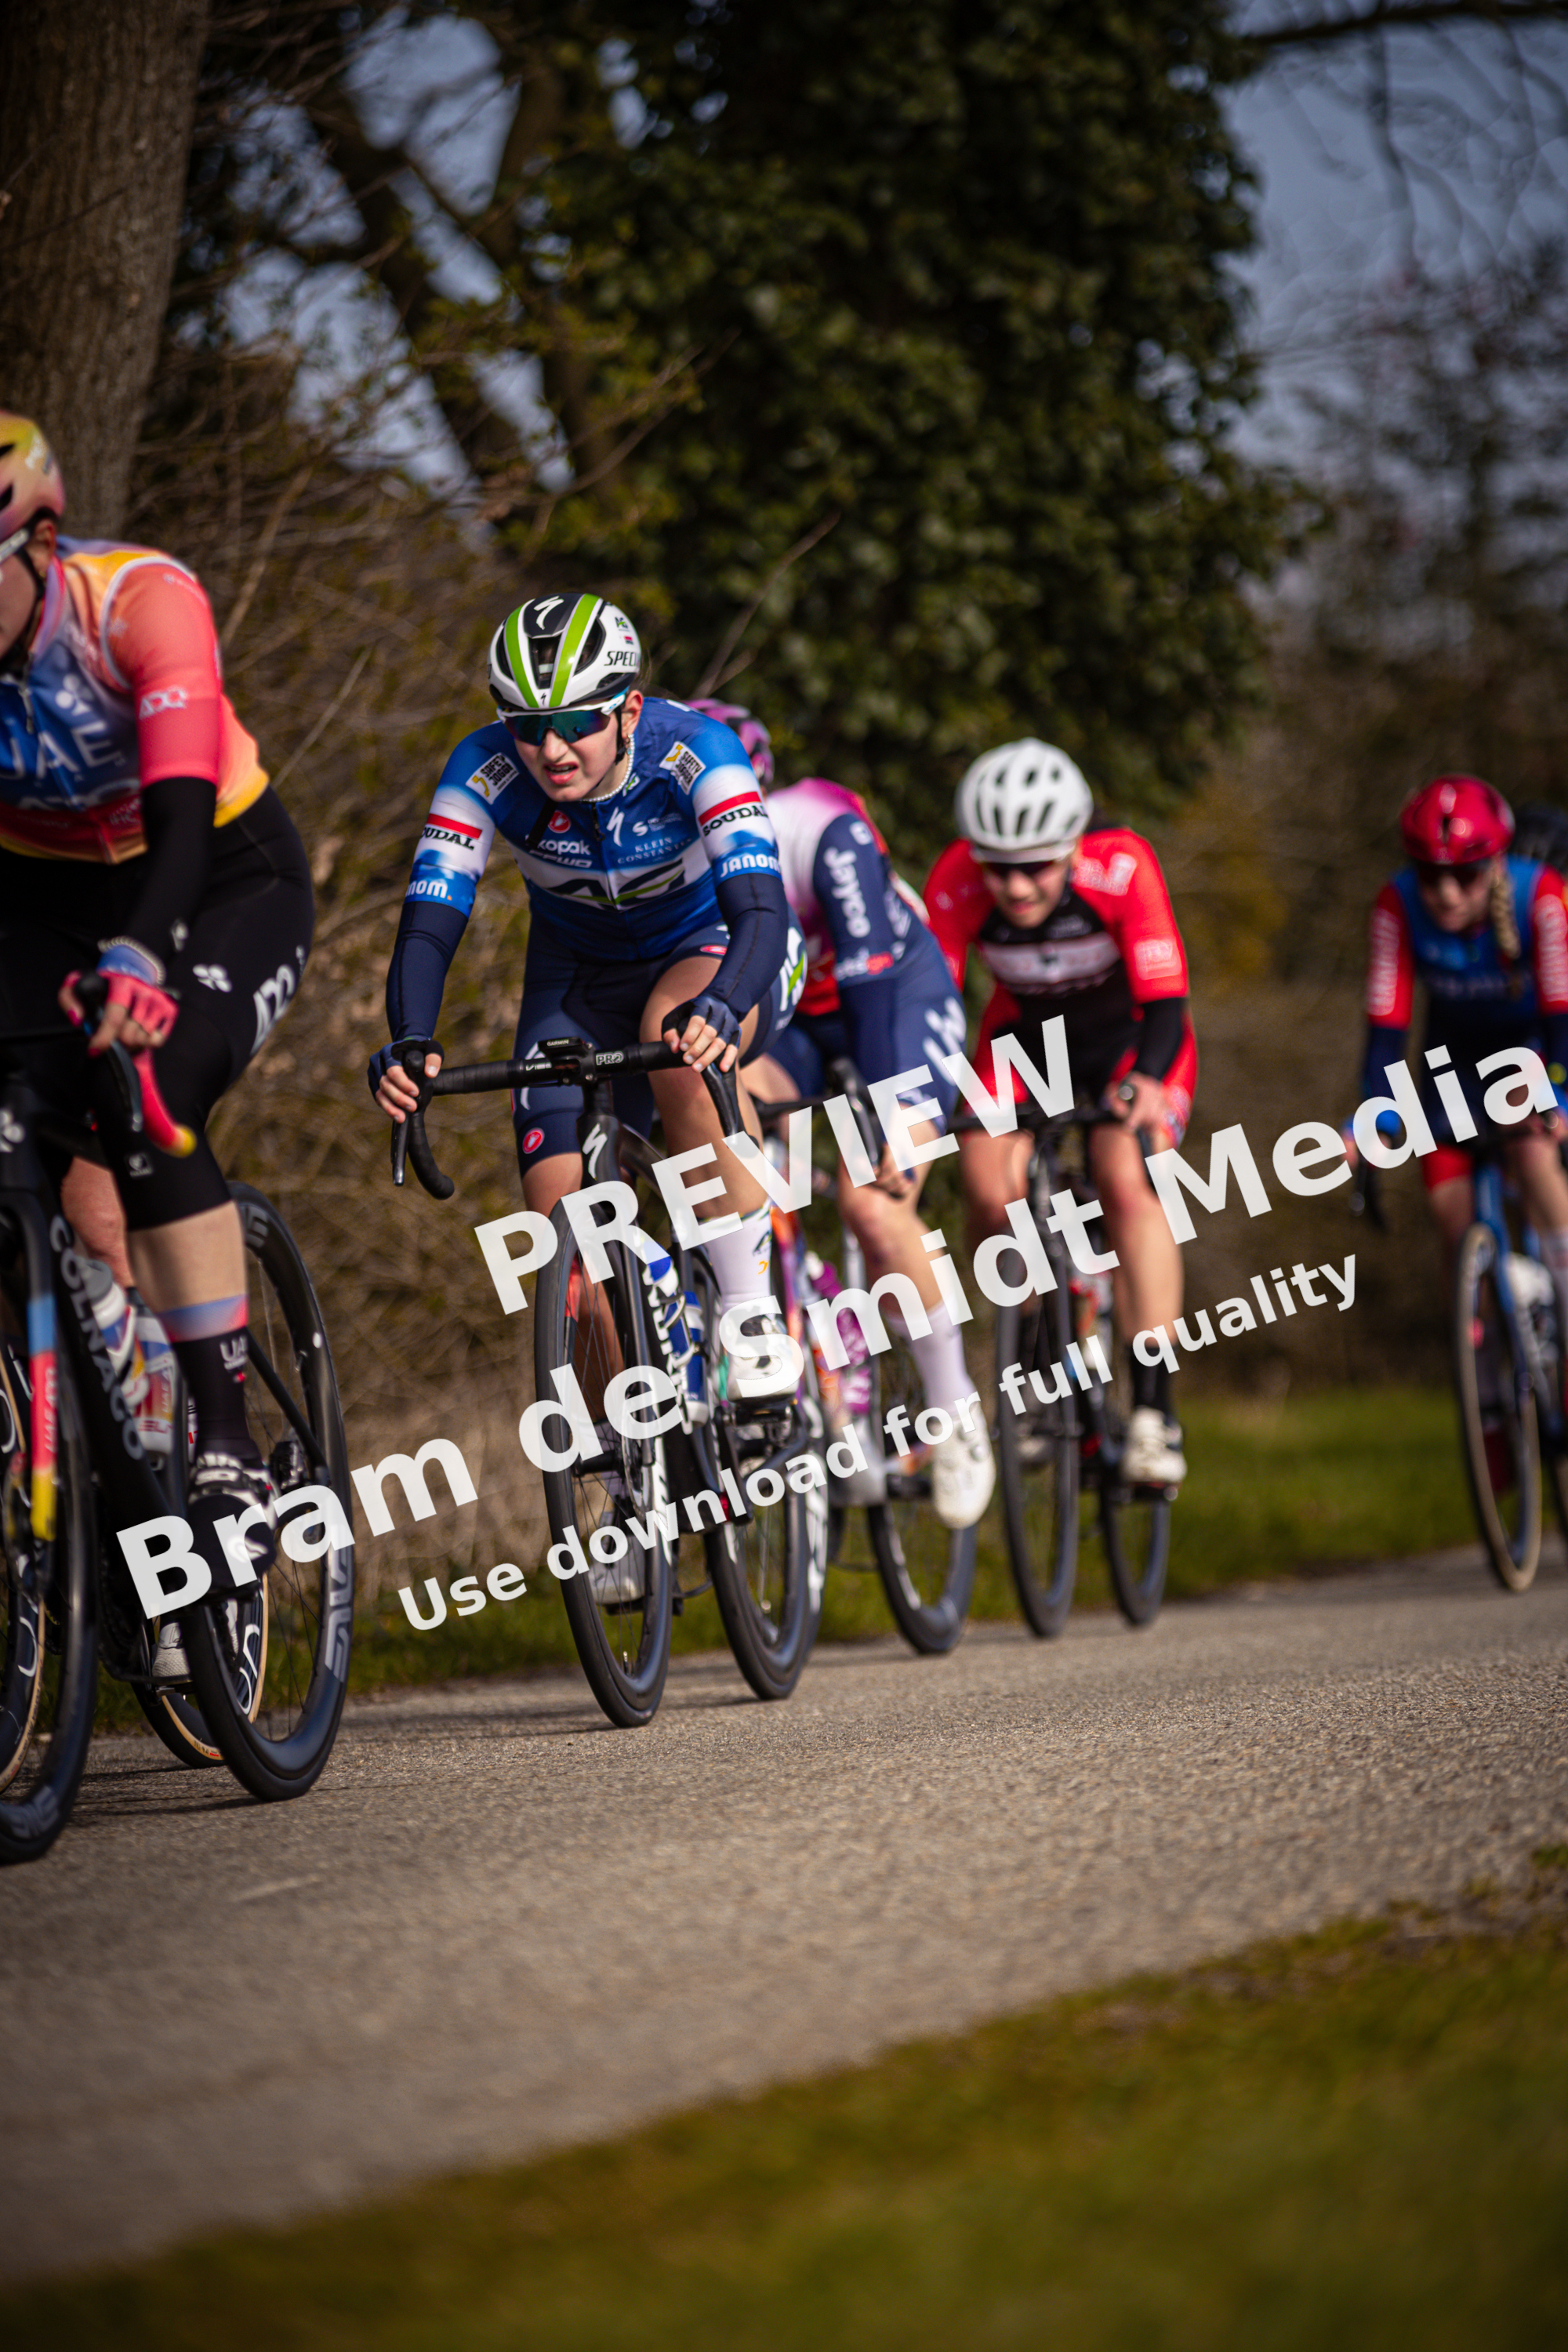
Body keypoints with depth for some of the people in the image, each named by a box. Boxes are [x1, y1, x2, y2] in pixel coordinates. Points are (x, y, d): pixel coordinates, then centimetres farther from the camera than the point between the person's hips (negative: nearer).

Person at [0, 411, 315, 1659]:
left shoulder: (142, 599, -29)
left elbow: (180, 812, -39)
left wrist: (134, 955, -57)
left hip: (226, 877, -4)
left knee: (146, 1100, -29)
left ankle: (232, 1439, -23)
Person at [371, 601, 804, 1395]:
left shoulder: (693, 751, -32)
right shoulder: (486, 770, -25)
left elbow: (761, 910, -42)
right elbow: (428, 921, -29)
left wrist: (717, 1009, -62)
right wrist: (407, 1044, -48)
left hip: (711, 946, -3)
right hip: (582, 975, 3)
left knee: (681, 1047, -39)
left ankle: (753, 1316, -27)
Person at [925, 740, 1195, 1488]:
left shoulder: (1122, 867, -34)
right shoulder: (957, 880, -29)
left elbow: (1165, 1004, -36)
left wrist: (1143, 1084, -55)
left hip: (1131, 1036, -3)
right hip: (1026, 1031, 3)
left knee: (1129, 1185, -26)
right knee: (991, 1195, -17)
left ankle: (1153, 1407, -23)